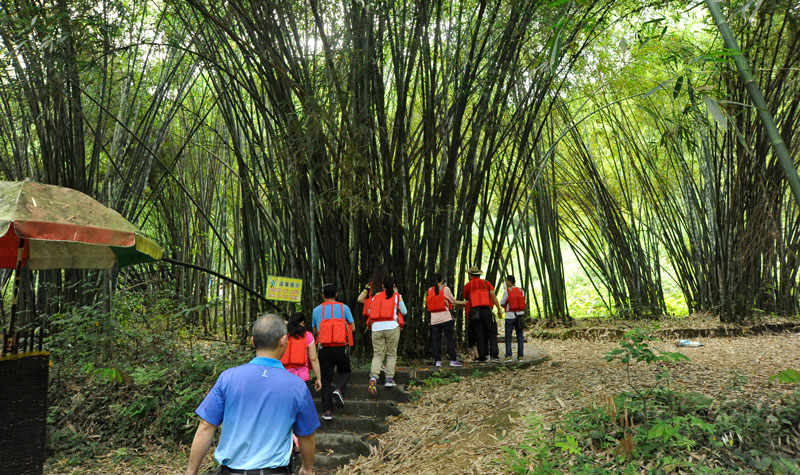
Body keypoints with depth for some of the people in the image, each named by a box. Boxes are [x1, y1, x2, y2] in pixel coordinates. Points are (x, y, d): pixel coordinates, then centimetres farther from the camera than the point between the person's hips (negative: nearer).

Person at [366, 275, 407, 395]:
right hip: (392, 327, -2)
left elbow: (370, 311, 15)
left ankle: (374, 377, -18)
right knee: (391, 354, 11)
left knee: (377, 354, 3)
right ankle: (389, 379, 7)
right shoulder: (397, 296, 6)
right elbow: (404, 312, 12)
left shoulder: (376, 297, 12)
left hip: (376, 328, 2)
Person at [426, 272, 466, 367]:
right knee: (450, 339, 3)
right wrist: (465, 303, 14)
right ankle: (453, 360, 3)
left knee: (436, 340, 6)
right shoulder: (445, 289, -4)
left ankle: (437, 361, 5)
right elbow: (454, 301, 1)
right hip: (445, 318, -3)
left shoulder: (429, 290, 8)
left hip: (434, 319, 3)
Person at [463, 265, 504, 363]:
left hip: (474, 311, 1)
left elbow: (466, 298, 20)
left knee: (479, 335, 5)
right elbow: (493, 296, 1)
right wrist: (499, 308, 1)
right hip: (486, 310, 0)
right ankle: (494, 355, -6)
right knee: (492, 333, 4)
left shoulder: (467, 285, 10)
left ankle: (482, 357, 4)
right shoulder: (486, 283, 10)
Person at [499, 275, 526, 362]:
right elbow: (522, 303, 13)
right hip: (520, 315, 4)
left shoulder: (507, 291, -9)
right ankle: (520, 356, 7)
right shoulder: (521, 291, 6)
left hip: (510, 316, -4)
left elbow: (502, 303, -2)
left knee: (508, 337, 2)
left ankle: (508, 356, -7)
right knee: (520, 336, 10)